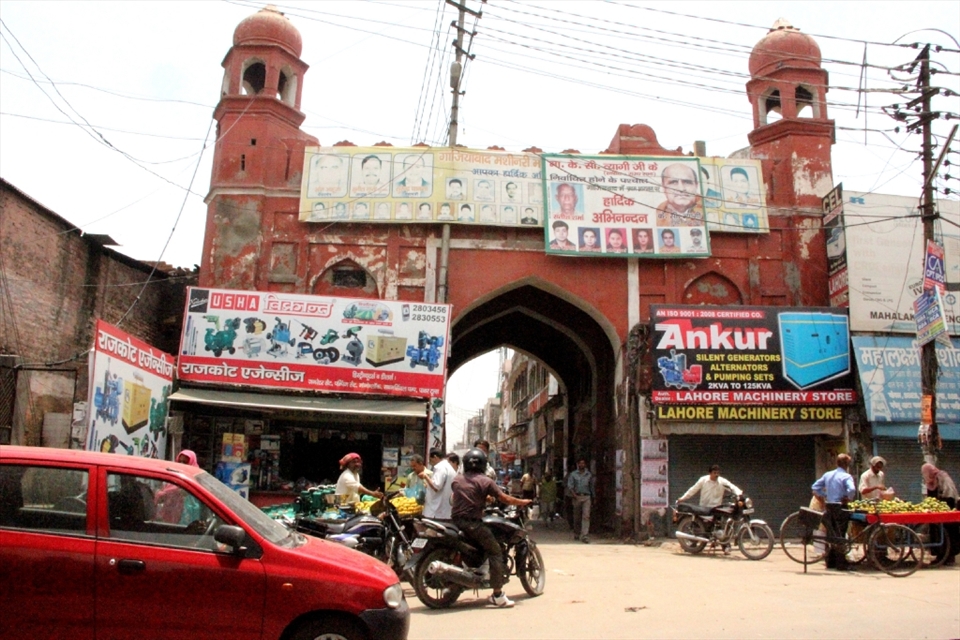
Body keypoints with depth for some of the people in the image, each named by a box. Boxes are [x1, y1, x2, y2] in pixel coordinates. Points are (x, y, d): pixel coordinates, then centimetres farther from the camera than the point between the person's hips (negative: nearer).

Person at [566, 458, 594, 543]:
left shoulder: (589, 475, 11)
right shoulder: (573, 474, 4)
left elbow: (591, 487, 19)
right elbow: (570, 486, -4)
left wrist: (592, 498, 20)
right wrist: (574, 495, -18)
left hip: (586, 497, 0)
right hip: (577, 497, 0)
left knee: (586, 516, -13)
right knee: (577, 517, 8)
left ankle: (584, 536, -18)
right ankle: (576, 534, 27)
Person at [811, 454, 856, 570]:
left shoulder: (827, 475, 8)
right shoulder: (846, 476, -11)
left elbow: (814, 487, 10)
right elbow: (852, 489, -29)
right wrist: (849, 499, -12)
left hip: (829, 507, 6)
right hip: (840, 507, -6)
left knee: (831, 536, 13)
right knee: (840, 536, -1)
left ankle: (830, 562, 17)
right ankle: (841, 564, 1)